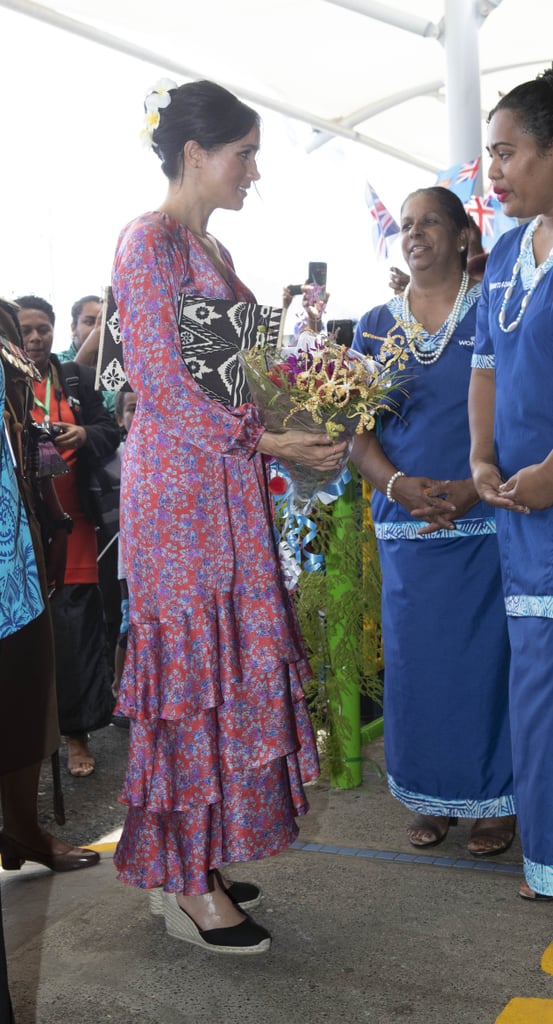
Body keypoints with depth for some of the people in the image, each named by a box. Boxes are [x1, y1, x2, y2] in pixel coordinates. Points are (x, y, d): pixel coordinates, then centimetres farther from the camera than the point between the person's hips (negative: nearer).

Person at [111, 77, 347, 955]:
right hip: (179, 482, -9)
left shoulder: (213, 251, 18)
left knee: (227, 664, 10)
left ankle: (201, 861, 21)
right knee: (192, 661, -4)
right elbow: (162, 386, -16)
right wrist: (266, 441, -17)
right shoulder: (149, 242, -9)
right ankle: (189, 889, 8)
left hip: (228, 486, 9)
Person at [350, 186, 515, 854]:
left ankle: (494, 801, 16)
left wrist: (472, 487, -17)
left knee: (486, 659, 0)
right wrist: (398, 486, -11)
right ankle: (431, 797, 22)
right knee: (415, 662, 6)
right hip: (405, 526, 3)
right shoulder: (375, 327, 12)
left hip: (484, 521, -3)